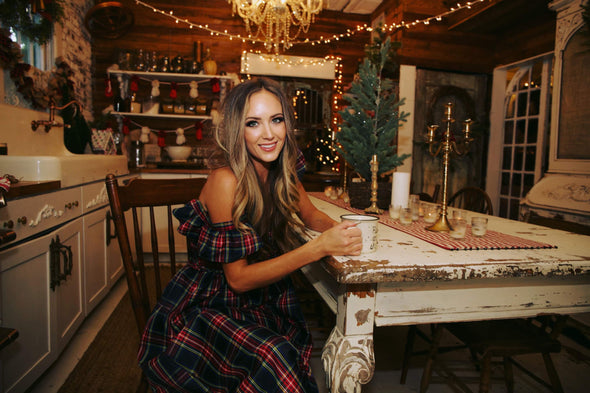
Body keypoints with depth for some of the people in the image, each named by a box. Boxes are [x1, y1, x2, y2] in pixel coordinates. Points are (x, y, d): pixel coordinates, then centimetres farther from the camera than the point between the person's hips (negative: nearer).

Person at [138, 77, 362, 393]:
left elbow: (312, 216, 11)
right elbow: (238, 278, -21)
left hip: (261, 304, 6)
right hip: (206, 308, -5)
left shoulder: (283, 174, -3)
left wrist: (339, 230, -13)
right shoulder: (226, 181, -22)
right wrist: (319, 248, -30)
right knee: (273, 357, -28)